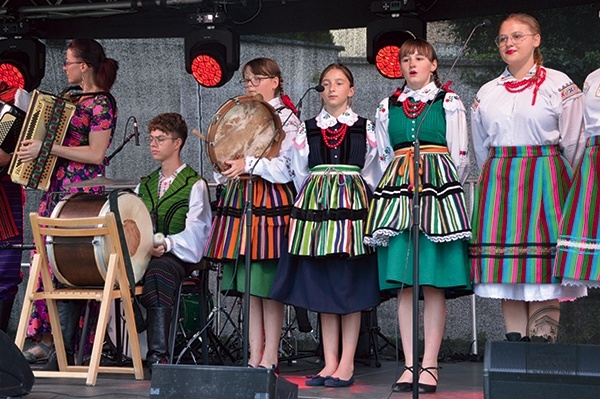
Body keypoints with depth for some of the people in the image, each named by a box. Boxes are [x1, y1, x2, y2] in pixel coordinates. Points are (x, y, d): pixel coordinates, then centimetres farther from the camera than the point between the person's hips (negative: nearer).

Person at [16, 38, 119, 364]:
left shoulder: (101, 104, -10)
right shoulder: (74, 99, 17)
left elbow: (96, 154, -18)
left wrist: (47, 148, -20)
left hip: (80, 194, -9)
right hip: (58, 189, 9)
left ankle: (63, 344, -1)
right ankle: (45, 339, 11)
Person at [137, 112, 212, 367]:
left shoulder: (195, 184, 5)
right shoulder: (145, 184, 25)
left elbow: (195, 229, -8)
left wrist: (167, 244, -25)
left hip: (176, 257, -5)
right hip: (142, 254, 5)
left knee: (158, 270, -40)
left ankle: (157, 355, -45)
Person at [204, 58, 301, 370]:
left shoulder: (286, 118, -1)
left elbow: (287, 167, -11)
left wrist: (249, 164, -21)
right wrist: (225, 168, 2)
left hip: (271, 202, -7)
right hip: (239, 201, 7)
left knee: (269, 285, -6)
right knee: (248, 285, 5)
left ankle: (270, 358, -1)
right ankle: (254, 357, 9)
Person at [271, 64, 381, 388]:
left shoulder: (364, 128, 7)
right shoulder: (307, 130, 12)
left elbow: (371, 175, 7)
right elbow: (300, 174, 13)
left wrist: (350, 200, 2)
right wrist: (314, 201, 7)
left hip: (352, 204, -2)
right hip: (314, 205, 3)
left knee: (350, 286, -3)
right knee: (321, 285, 2)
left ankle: (346, 364, 1)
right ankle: (330, 363, 7)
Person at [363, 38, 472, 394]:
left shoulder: (449, 103, 7)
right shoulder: (388, 108, 17)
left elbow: (461, 156, 4)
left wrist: (443, 188, 1)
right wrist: (395, 187, 10)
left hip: (439, 188, -3)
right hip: (397, 191, 4)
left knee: (434, 282, -6)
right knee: (403, 282, -1)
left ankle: (430, 365, -4)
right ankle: (410, 365, 2)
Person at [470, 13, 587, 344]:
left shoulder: (559, 85, 2)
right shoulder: (487, 93, 15)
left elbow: (574, 144, 2)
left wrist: (570, 187, 3)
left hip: (545, 179, -4)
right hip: (499, 183, 4)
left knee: (543, 272, -8)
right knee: (507, 270, 0)